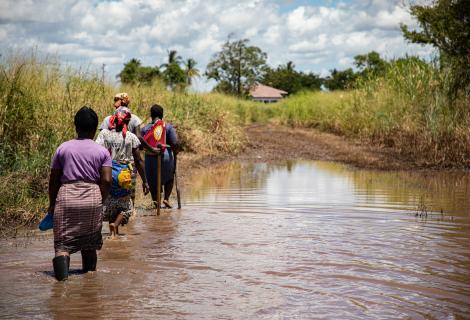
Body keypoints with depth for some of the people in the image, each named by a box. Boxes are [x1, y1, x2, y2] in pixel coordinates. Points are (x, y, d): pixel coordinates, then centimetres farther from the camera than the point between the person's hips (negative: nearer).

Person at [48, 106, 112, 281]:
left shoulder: (63, 148, 5)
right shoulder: (102, 152, 4)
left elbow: (53, 180, 6)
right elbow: (106, 181, -5)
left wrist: (52, 203, 16)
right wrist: (100, 201, 9)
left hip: (66, 196, -1)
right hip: (92, 198, 1)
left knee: (63, 240, -2)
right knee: (89, 242, 17)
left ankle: (61, 260, -30)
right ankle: (89, 272, 28)